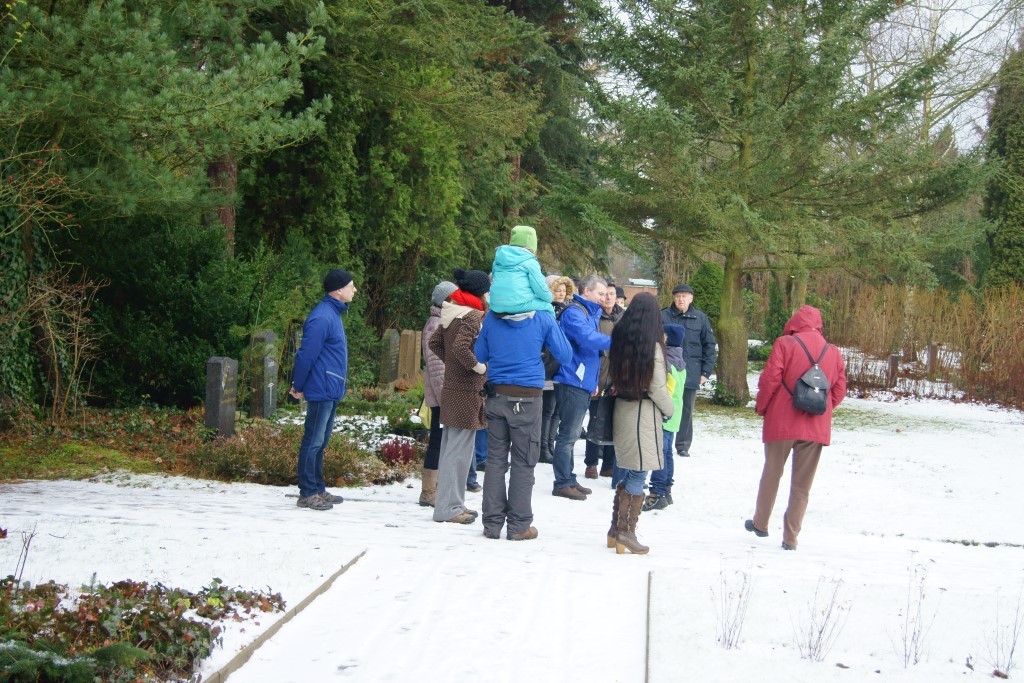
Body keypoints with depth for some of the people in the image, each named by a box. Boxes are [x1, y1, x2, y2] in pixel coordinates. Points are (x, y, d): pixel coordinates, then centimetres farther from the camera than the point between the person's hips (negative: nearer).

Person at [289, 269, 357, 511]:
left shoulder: (333, 313, 14)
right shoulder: (322, 318, -18)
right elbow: (306, 354, -18)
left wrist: (299, 385, 17)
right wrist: (298, 387, -11)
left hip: (331, 391, 10)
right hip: (322, 390, -10)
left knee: (320, 442, 15)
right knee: (313, 442, -4)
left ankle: (318, 490, 21)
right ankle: (307, 494, 0)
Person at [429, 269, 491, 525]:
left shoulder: (451, 313, 10)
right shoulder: (474, 316, -18)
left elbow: (435, 343, 17)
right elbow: (460, 347, -31)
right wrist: (478, 366, -18)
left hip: (451, 388, 10)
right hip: (466, 393, -10)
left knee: (451, 449, 15)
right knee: (459, 451, -4)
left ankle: (451, 503, 24)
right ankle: (449, 507, 0)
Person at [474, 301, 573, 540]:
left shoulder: (492, 317, 1)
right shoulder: (542, 318, -7)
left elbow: (479, 355, 10)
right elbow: (565, 356, -1)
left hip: (497, 395, 3)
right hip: (527, 397, -3)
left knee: (495, 459, 8)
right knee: (524, 462, 4)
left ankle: (492, 523, 10)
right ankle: (519, 525, 6)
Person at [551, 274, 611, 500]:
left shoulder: (590, 313, 19)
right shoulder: (574, 313, -13)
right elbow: (588, 338, -29)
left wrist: (594, 381, 21)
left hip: (584, 383, 10)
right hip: (572, 382, -10)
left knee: (571, 434, 15)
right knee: (568, 435, -5)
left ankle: (569, 479, 22)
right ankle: (562, 483, -1)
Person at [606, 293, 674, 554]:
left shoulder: (619, 339, 4)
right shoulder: (653, 346, -14)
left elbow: (612, 373, 9)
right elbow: (658, 388, -10)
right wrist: (669, 410, 4)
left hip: (621, 407, 7)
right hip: (644, 412, -7)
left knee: (630, 474, 16)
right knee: (638, 476, 0)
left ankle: (616, 528, 19)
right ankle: (627, 532, 2)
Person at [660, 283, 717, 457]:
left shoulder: (700, 318, 3)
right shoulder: (663, 316, -2)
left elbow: (709, 345, 6)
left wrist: (706, 371, 0)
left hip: (691, 374, 1)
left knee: (686, 410, 8)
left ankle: (683, 445, 18)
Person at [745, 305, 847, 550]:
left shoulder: (785, 344, -6)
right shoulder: (833, 352, 6)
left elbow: (770, 380, -9)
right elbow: (839, 391, 6)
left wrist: (761, 407, 5)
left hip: (782, 422, -2)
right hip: (817, 427, 3)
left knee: (771, 474, 15)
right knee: (802, 484, 7)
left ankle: (760, 523, 26)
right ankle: (790, 537, 7)